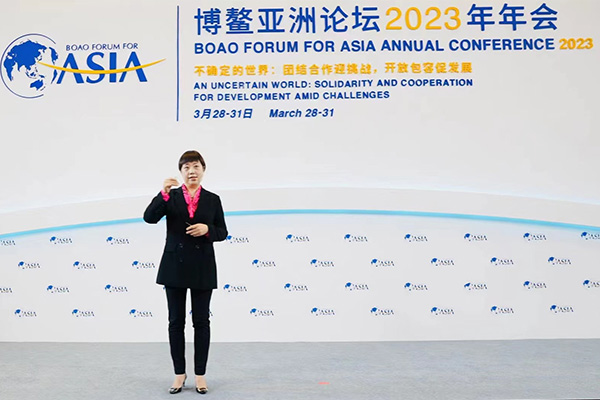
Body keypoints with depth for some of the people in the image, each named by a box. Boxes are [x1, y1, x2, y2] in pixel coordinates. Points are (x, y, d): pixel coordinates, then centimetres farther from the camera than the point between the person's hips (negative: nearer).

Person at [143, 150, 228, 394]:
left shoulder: (213, 199, 5)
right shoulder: (170, 197, 3)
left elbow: (222, 232, 6)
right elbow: (149, 217, -13)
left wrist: (207, 229, -14)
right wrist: (164, 193, -23)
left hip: (202, 267, 0)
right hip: (175, 265, 0)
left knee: (201, 321, 5)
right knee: (176, 321, 6)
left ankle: (200, 374, 15)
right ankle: (179, 373, 18)